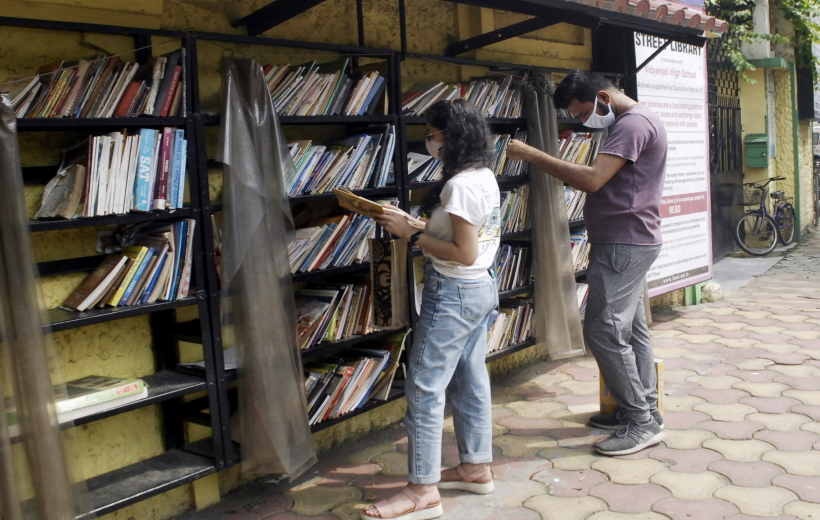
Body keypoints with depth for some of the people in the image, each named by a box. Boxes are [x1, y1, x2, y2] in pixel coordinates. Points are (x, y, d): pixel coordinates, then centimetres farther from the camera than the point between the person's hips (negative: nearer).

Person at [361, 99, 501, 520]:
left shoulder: (460, 185, -21)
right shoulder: (485, 177, 9)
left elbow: (464, 254, -23)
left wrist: (411, 235, -17)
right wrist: (412, 222, 7)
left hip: (453, 295, -10)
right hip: (481, 290, 10)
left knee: (424, 388, -4)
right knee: (470, 380, 17)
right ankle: (476, 467, 29)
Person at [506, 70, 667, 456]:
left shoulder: (633, 123, -16)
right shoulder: (632, 122, 18)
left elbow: (591, 179, -27)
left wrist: (531, 155, -22)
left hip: (624, 245, -11)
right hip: (629, 243, 11)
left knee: (604, 331, -9)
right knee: (631, 329, 14)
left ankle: (641, 422, 0)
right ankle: (643, 410, 24)